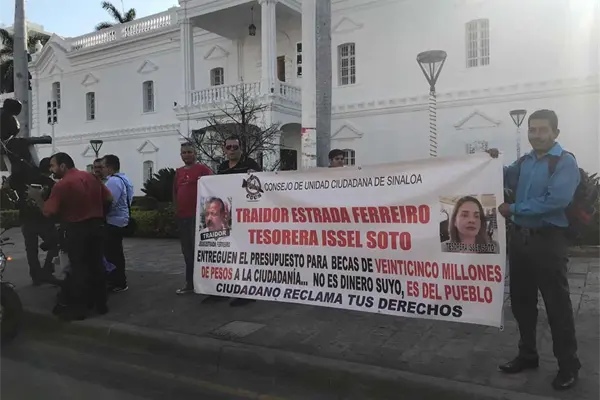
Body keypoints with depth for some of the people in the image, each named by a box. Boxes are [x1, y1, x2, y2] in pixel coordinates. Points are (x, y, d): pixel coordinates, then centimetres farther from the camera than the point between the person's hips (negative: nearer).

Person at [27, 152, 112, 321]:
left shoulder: (62, 185, -13)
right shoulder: (91, 177, 6)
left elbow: (48, 212, -15)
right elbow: (109, 198, 8)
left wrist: (36, 197, -1)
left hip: (77, 229, -6)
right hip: (96, 225, 6)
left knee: (78, 268, 1)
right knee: (96, 264, 12)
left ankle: (78, 308, 7)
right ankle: (101, 303, 19)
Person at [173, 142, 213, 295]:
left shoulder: (203, 169, -4)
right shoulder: (178, 172, 16)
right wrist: (177, 209, 16)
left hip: (198, 215, -7)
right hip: (182, 216, 7)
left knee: (198, 249, -6)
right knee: (187, 251, 11)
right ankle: (190, 283, 20)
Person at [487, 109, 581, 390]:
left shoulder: (565, 162, -9)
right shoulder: (524, 161, 11)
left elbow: (557, 200, -23)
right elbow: (503, 179, 27)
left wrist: (514, 209, -17)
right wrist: (492, 162, 7)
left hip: (548, 241, -7)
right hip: (520, 238, 7)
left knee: (557, 305, 2)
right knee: (521, 300, 14)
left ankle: (569, 365, 18)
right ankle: (527, 355, 31)